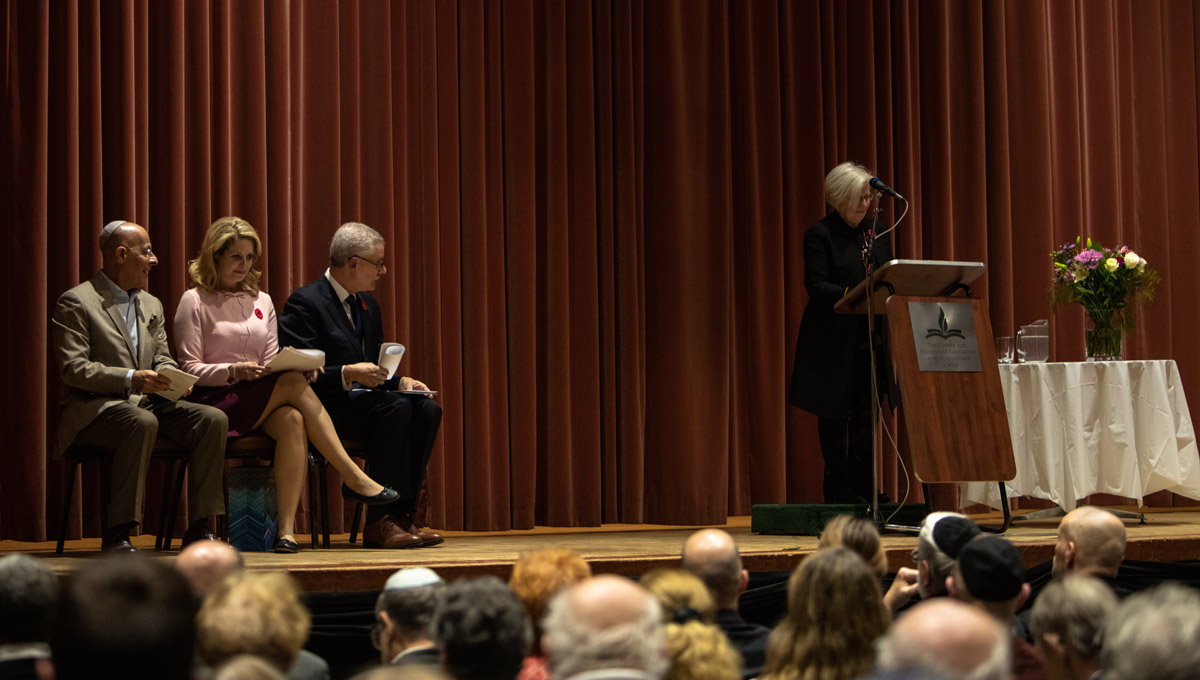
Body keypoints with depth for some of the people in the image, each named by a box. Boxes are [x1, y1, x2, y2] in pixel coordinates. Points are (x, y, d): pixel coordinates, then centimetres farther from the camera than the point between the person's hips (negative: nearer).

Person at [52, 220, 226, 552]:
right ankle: (116, 534, -34)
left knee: (213, 419, -18)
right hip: (95, 407, -7)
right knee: (142, 423, -39)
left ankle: (200, 528, -16)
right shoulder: (76, 302, -3)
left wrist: (170, 378, -7)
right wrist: (131, 378, -24)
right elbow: (73, 368, -12)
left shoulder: (152, 305, 21)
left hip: (146, 402, 7)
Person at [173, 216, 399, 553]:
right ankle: (353, 478, -30)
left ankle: (287, 528, -40)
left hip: (263, 404, 5)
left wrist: (300, 366, -9)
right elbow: (190, 368, -2)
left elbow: (272, 363, 14)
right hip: (214, 401, -5)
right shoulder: (195, 301, 4)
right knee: (292, 383, -30)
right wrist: (233, 371, -20)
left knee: (292, 421, -32)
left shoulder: (261, 301, 21)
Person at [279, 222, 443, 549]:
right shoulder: (304, 303, -8)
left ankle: (402, 514, -21)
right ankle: (381, 522, -29)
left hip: (363, 399, 8)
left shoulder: (368, 305, 19)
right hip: (325, 407, -8)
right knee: (396, 408, -31)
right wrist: (348, 374, -27)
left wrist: (400, 380, 2)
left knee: (428, 409, -18)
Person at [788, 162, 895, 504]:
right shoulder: (820, 235, -6)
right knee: (834, 418, 1)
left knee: (865, 415, 4)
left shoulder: (878, 232, 11)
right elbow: (816, 286, -15)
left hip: (870, 340, 5)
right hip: (832, 343, -4)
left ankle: (863, 492, 8)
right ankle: (839, 493, 8)